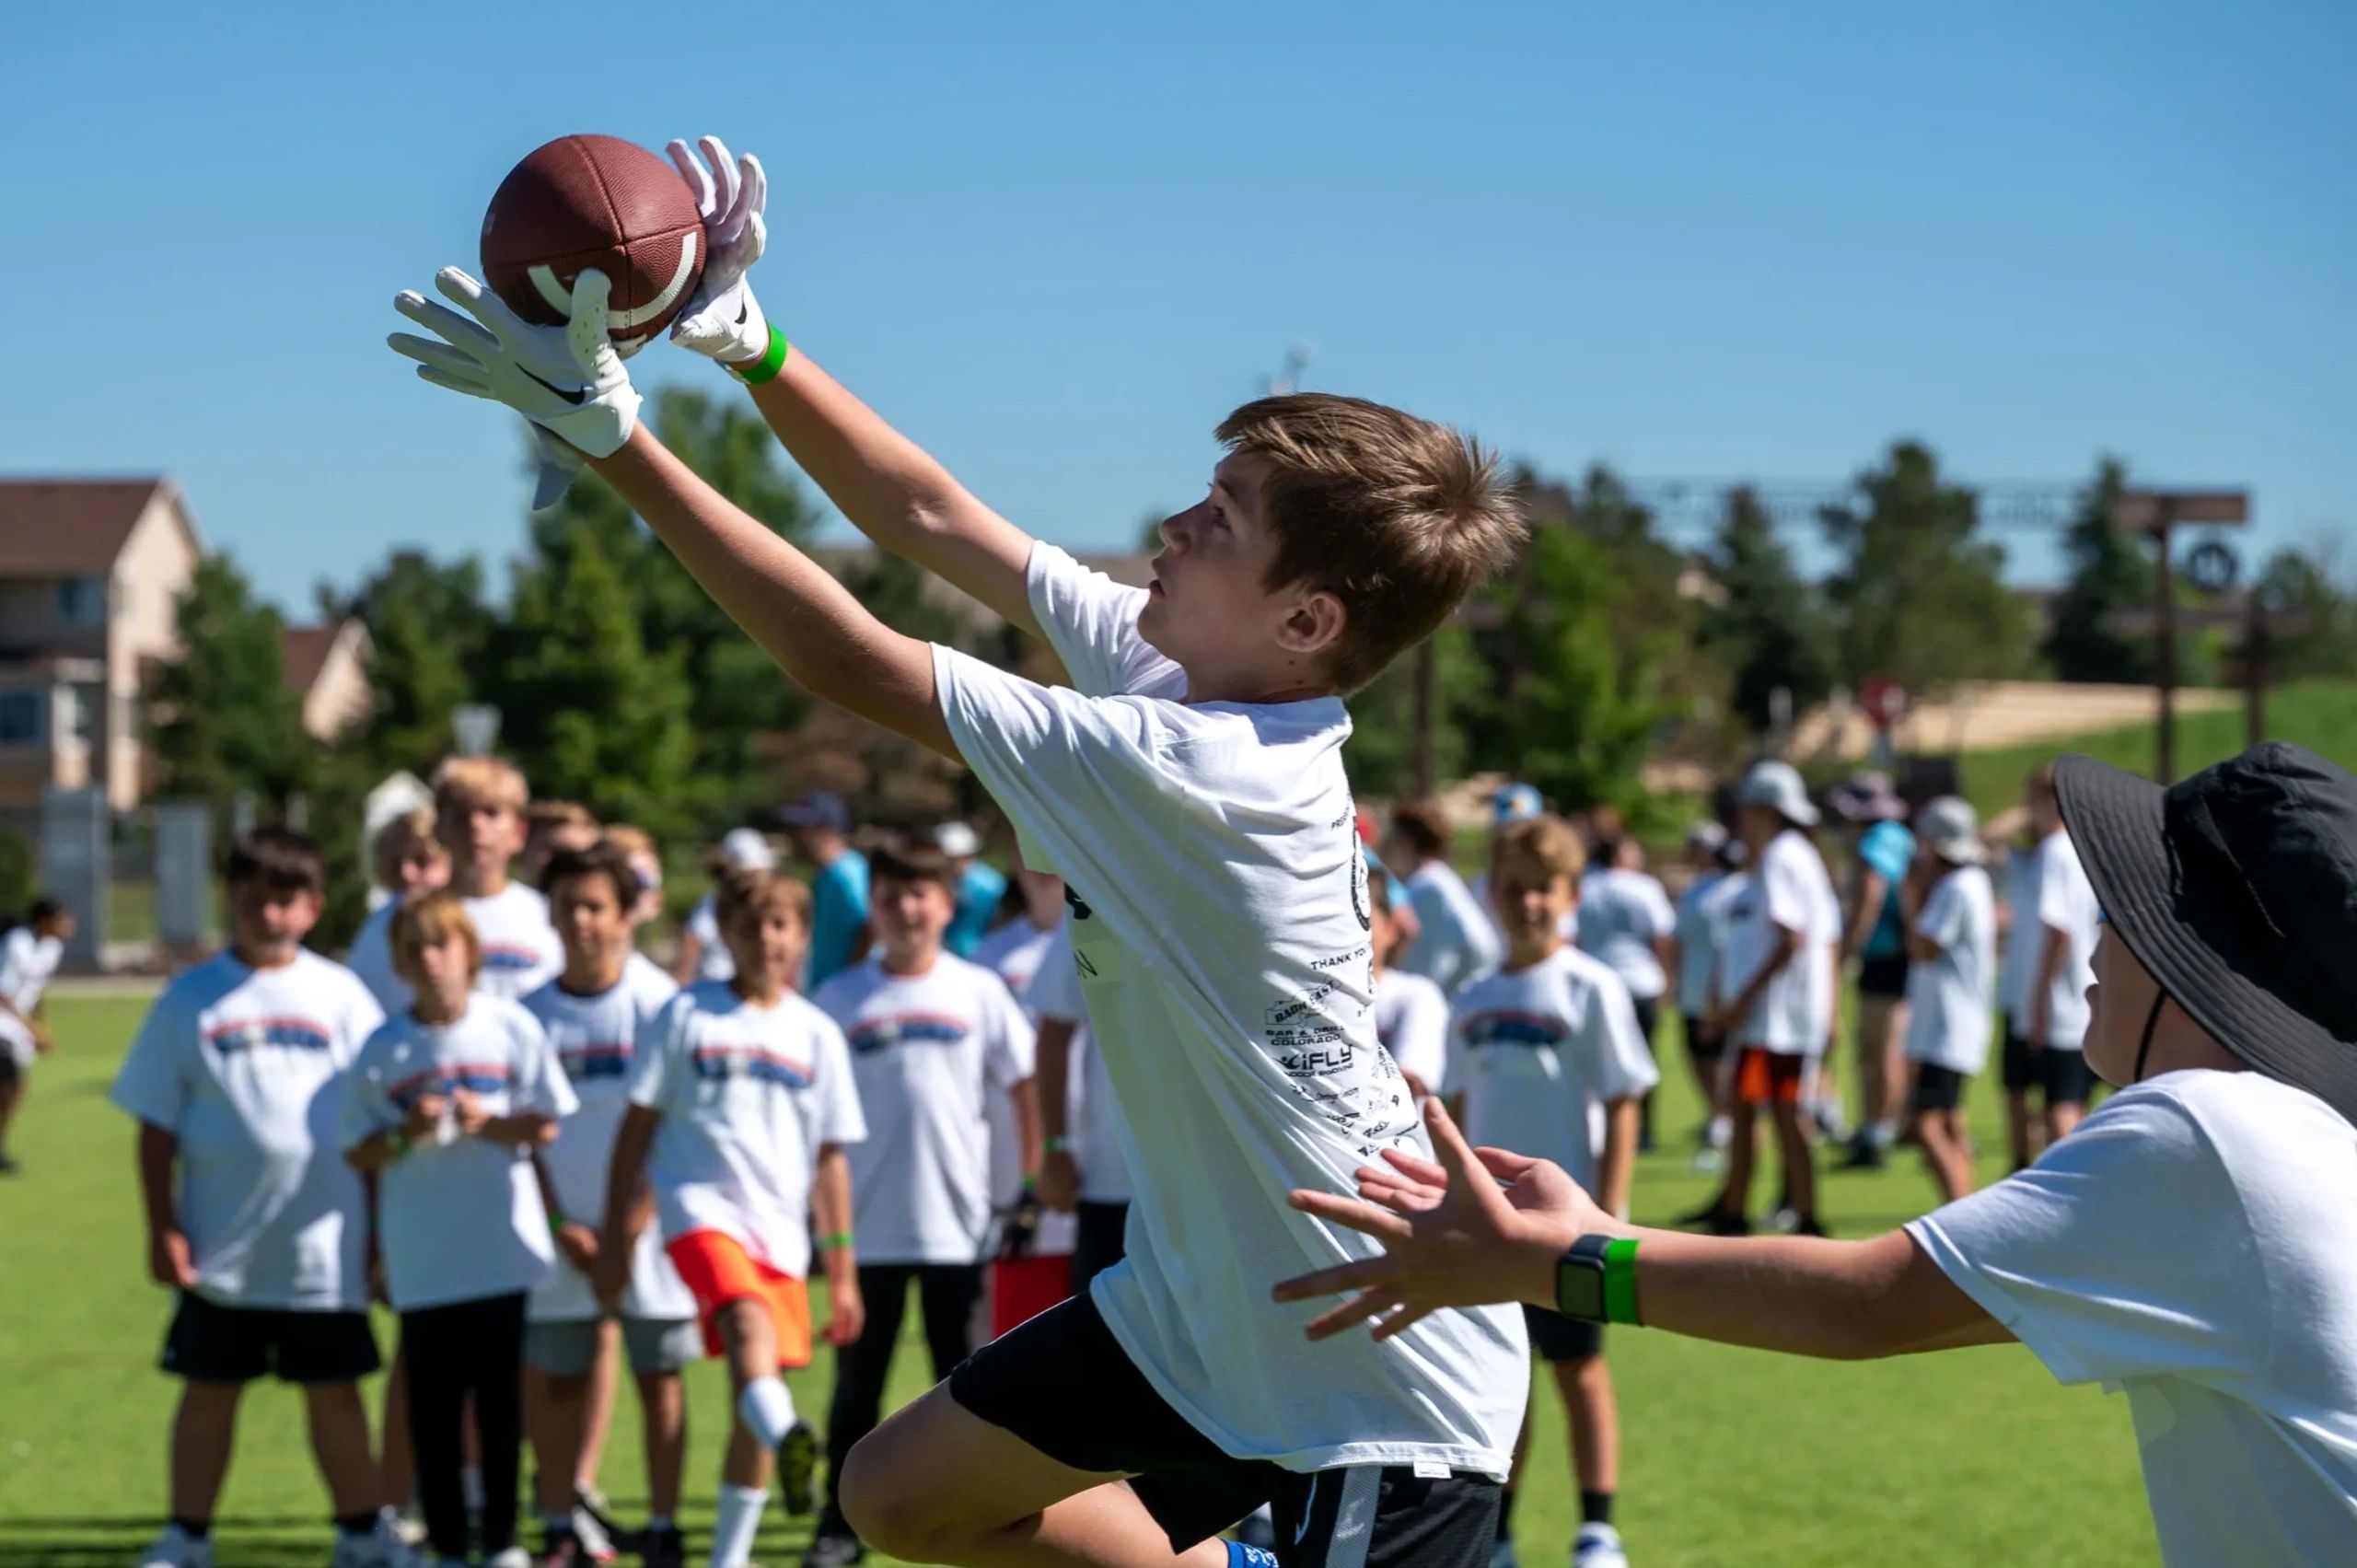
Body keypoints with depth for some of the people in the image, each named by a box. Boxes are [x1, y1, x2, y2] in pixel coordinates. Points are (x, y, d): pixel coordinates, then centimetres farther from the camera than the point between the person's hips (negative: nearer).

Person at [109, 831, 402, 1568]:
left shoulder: (340, 996, 3)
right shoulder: (192, 1000, 0)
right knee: (209, 1390, 8)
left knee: (335, 1391, 9)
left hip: (322, 1244, 0)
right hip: (219, 1249, 0)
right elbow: (156, 1125, 2)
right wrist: (162, 1228, -4)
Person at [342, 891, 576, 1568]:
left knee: (500, 1397, 6)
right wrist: (405, 1134, -15)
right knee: (433, 1404, 3)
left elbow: (546, 1124, 2)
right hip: (421, 1258, 0)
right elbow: (358, 1152, 3)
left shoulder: (511, 1027, 0)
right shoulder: (383, 1049, 1)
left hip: (502, 1247, 0)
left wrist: (488, 1123, -15)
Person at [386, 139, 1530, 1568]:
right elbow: (930, 516, 6)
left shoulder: (1191, 771, -29)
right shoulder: (1165, 666, -5)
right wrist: (744, 338, -3)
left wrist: (608, 432, -21)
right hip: (1200, 1301, 9)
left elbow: (849, 662, -24)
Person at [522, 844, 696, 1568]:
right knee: (556, 1378, 3)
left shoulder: (658, 1002, -4)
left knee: (659, 1374, 2)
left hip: (646, 1222, -2)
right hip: (562, 1229, 2)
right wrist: (558, 1224, -5)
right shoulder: (532, 1013, 3)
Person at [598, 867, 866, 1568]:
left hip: (781, 1228, 4)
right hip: (702, 1204, -4)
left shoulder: (817, 1034, 11)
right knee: (749, 1322, -33)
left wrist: (842, 1272, 11)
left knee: (752, 1392, 5)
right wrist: (616, 1234, 2)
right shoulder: (688, 1014, 4)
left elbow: (830, 1159, 13)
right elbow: (638, 1124, 6)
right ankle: (787, 1436, -60)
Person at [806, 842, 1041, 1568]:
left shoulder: (978, 991, 3)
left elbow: (1023, 1086, 5)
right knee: (858, 1381, 4)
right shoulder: (840, 999, 4)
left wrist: (1034, 1179, -1)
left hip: (956, 1221, 0)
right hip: (867, 1223, 0)